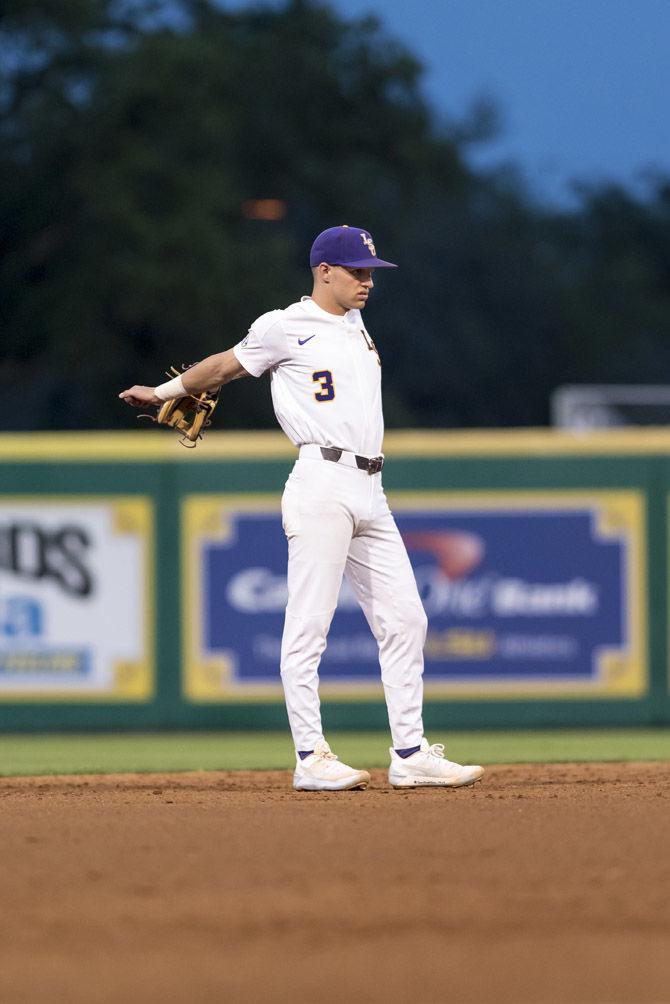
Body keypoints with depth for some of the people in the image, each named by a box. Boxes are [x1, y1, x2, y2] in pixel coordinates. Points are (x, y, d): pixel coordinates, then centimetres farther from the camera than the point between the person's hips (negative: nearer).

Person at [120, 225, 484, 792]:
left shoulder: (353, 322, 21)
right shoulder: (287, 327, -2)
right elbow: (230, 364, 14)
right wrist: (167, 392, 23)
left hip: (369, 491, 8)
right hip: (322, 484, -8)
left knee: (405, 621, 5)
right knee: (309, 624, -8)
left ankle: (410, 755, 8)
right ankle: (311, 759, -7)